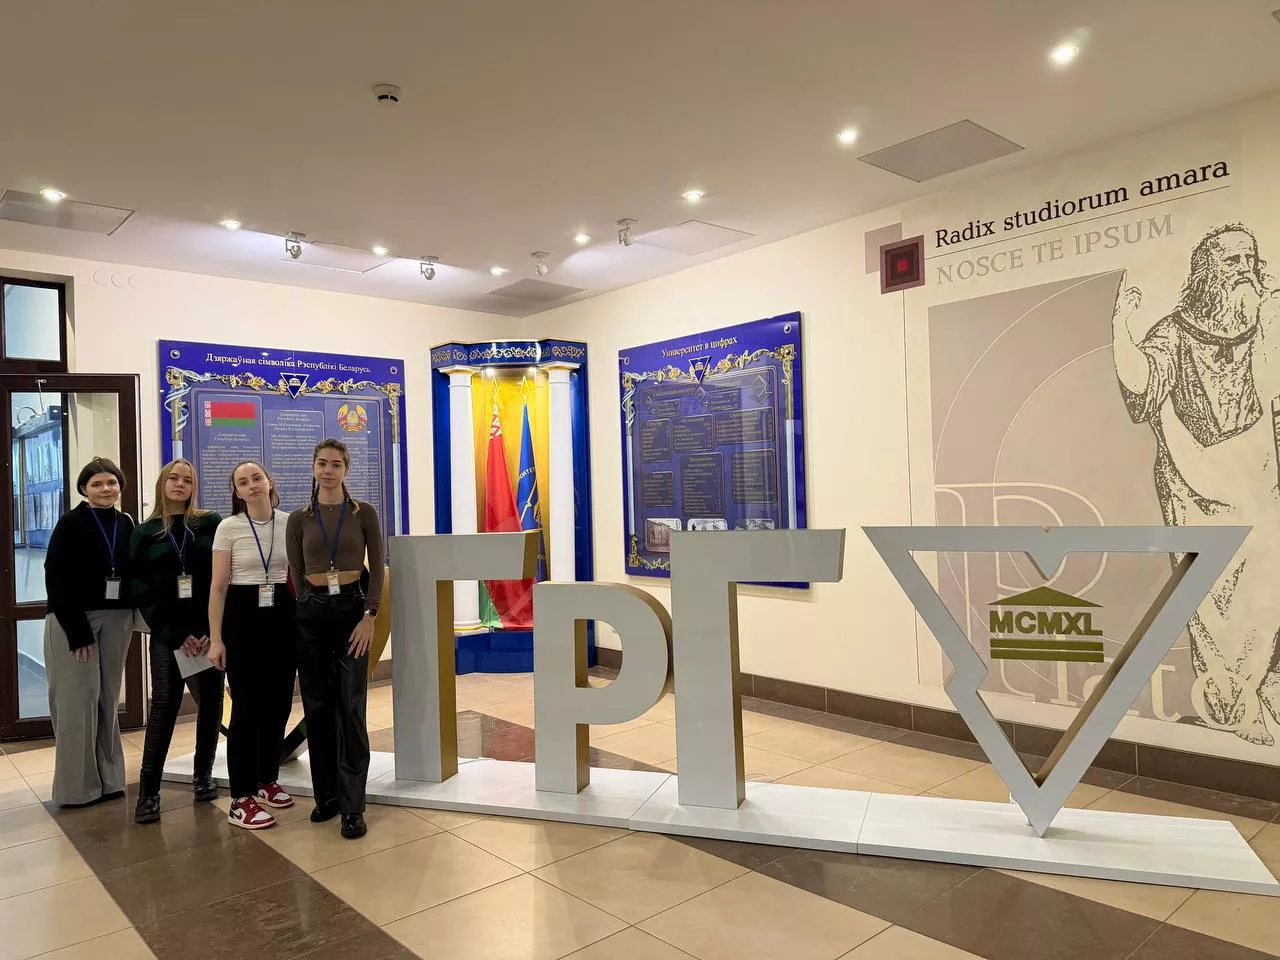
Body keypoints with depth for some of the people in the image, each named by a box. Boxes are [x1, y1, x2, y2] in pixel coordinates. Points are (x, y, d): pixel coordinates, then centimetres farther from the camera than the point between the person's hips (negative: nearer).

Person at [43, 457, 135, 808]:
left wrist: (132, 616, -2)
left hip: (116, 620, 5)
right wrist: (77, 631, -16)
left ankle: (108, 778, 19)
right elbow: (56, 580, -11)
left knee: (108, 698, 9)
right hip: (73, 621, -4)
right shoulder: (71, 523, -7)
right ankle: (77, 786, 10)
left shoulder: (126, 524, 7)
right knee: (78, 700, -2)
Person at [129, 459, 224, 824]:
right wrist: (175, 635, -8)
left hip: (210, 630, 0)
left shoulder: (211, 524, 5)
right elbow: (142, 591, 3)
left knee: (210, 703, 5)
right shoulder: (144, 533, 8)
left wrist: (214, 630, -10)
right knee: (163, 706, -4)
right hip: (168, 634, 0)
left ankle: (203, 774, 20)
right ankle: (148, 790, 3)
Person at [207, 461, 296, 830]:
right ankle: (241, 799, 5)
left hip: (282, 615, 3)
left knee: (278, 701, 8)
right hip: (242, 616, -3)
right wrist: (215, 638, -8)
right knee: (247, 705, -3)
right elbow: (218, 586, -4)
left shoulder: (289, 523, 3)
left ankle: (267, 780, 26)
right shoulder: (229, 527, -4)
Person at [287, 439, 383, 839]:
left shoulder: (364, 513, 2)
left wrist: (369, 616, -9)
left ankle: (352, 806, 2)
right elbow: (296, 574, 9)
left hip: (352, 608, -2)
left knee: (350, 708, -4)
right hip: (311, 613, 2)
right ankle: (326, 794, 22)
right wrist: (309, 608, 4)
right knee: (317, 706, 8)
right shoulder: (299, 518, 7)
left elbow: (377, 568, 0)